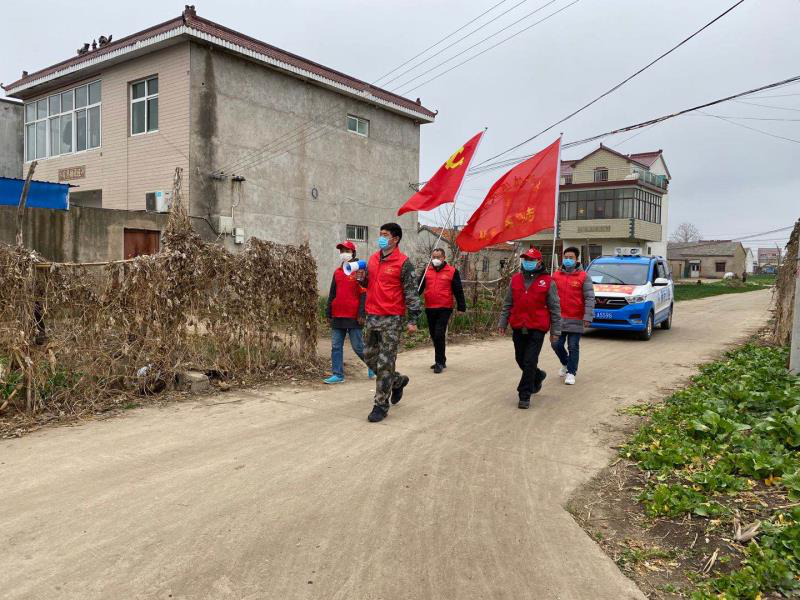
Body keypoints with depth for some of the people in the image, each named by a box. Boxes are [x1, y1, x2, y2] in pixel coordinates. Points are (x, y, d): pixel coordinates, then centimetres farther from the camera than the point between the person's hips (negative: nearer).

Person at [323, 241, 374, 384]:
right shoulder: (337, 272, 14)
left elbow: (364, 294, -9)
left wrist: (361, 314, -15)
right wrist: (329, 313, 14)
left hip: (353, 317, -6)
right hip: (337, 317, 6)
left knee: (358, 346, 0)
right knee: (336, 346, 4)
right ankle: (338, 375, 11)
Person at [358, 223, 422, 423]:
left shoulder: (403, 262, -8)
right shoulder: (373, 259, 12)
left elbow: (411, 292, -9)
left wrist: (413, 319, -13)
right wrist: (362, 278, 1)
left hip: (392, 318, -7)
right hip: (372, 316, 7)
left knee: (385, 362, -4)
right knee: (370, 356, 14)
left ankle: (381, 405, 5)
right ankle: (397, 380, 37)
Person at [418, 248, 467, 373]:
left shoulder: (452, 271, -1)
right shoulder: (427, 271, 9)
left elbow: (458, 291, -1)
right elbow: (419, 288, 7)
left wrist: (461, 307, -3)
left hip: (444, 309, -5)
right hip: (429, 309, 5)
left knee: (439, 335, -11)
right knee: (434, 336, 12)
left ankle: (439, 362, -1)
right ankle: (441, 360, 27)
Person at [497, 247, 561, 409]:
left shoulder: (547, 282, -2)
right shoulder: (515, 279, 8)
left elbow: (555, 308, 0)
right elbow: (507, 304, 13)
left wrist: (555, 330, -2)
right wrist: (502, 323, 8)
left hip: (537, 329, -4)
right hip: (518, 328, 4)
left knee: (529, 362, -7)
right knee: (521, 360, 15)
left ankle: (524, 396, 4)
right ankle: (538, 376, 44)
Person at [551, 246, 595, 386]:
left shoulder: (583, 277, -2)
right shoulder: (556, 276, 7)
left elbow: (589, 298, -6)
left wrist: (588, 317, -15)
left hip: (576, 319, -3)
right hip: (559, 318, 3)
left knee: (573, 347, 1)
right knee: (557, 345, 5)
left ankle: (571, 372, 13)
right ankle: (565, 364, 32)